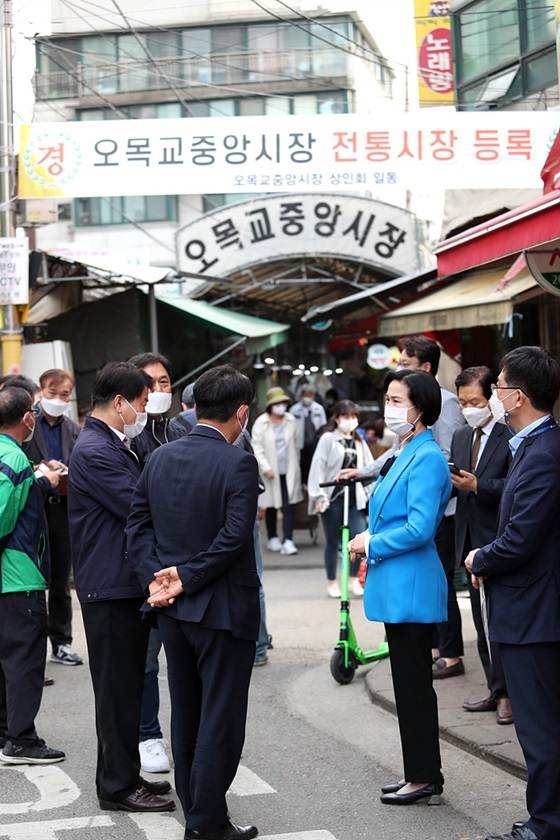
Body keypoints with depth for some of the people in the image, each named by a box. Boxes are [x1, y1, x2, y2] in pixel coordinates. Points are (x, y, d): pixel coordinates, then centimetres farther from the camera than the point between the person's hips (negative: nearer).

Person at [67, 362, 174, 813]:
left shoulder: (115, 446, 14)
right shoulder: (94, 452, -19)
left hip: (128, 584, 10)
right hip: (111, 589, -10)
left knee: (127, 686, 17)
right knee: (117, 688, 0)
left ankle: (125, 774, 27)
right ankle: (118, 786, 9)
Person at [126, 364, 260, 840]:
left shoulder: (160, 458, 4)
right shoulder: (238, 463, -15)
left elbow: (139, 523, 2)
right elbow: (234, 536, -22)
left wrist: (157, 574, -6)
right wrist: (186, 579, -16)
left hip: (174, 608, 7)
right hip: (223, 608, -7)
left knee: (186, 716, 16)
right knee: (221, 717, 2)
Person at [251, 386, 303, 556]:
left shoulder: (291, 421, 6)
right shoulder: (261, 423, -5)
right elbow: (257, 448, -6)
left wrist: (295, 464, 16)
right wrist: (265, 468, -15)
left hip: (289, 471, 2)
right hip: (271, 472, -2)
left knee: (288, 506, -6)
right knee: (271, 506, 8)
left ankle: (288, 541, -8)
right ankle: (273, 539, 23)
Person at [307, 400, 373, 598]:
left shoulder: (359, 442, 14)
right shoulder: (328, 439, -1)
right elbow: (317, 468, -6)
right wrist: (319, 495, -13)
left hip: (355, 498, 3)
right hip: (333, 498, -3)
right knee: (332, 542, 5)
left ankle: (353, 579, 6)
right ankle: (332, 582, 19)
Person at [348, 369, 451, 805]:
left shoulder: (427, 458, -17)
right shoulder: (404, 455, 13)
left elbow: (420, 529, -23)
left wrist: (372, 544, -12)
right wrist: (370, 542, 8)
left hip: (411, 587, -10)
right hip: (397, 587, 10)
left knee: (414, 682, -2)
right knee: (408, 681, 15)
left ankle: (425, 776, 8)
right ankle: (418, 773, 23)